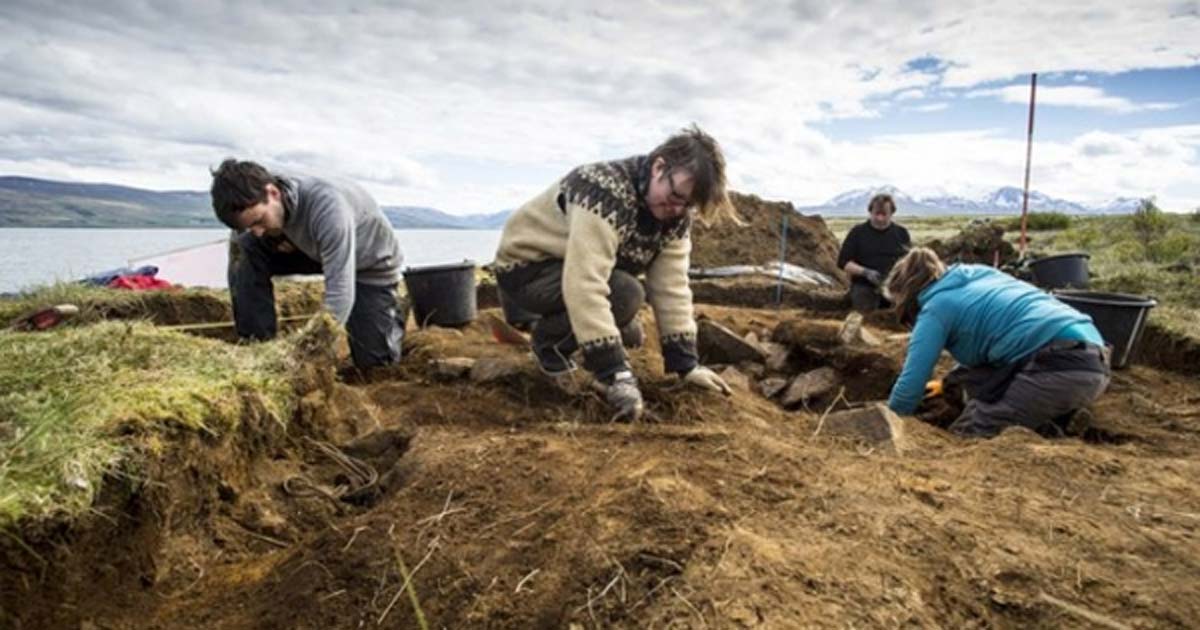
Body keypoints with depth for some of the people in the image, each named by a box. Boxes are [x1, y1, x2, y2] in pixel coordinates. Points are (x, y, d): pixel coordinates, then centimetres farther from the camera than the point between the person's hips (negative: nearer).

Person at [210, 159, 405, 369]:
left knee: (374, 361, -9)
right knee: (247, 250, -18)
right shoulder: (256, 205, -19)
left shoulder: (327, 207, -40)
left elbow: (339, 293, -43)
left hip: (372, 263, -5)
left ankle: (391, 315, 23)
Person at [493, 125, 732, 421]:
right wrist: (615, 373, -42)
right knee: (626, 294, -28)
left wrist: (686, 363, -16)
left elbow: (672, 285, -10)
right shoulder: (607, 191, -33)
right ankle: (548, 340, -6)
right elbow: (585, 285, -41)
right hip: (525, 268, -8)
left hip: (579, 272, 8)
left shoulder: (676, 215, -8)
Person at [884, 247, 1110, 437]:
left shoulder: (936, 307, 2)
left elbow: (910, 385, -2)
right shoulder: (980, 277, 26)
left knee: (966, 438, -7)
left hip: (1061, 366, -9)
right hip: (1095, 361, 9)